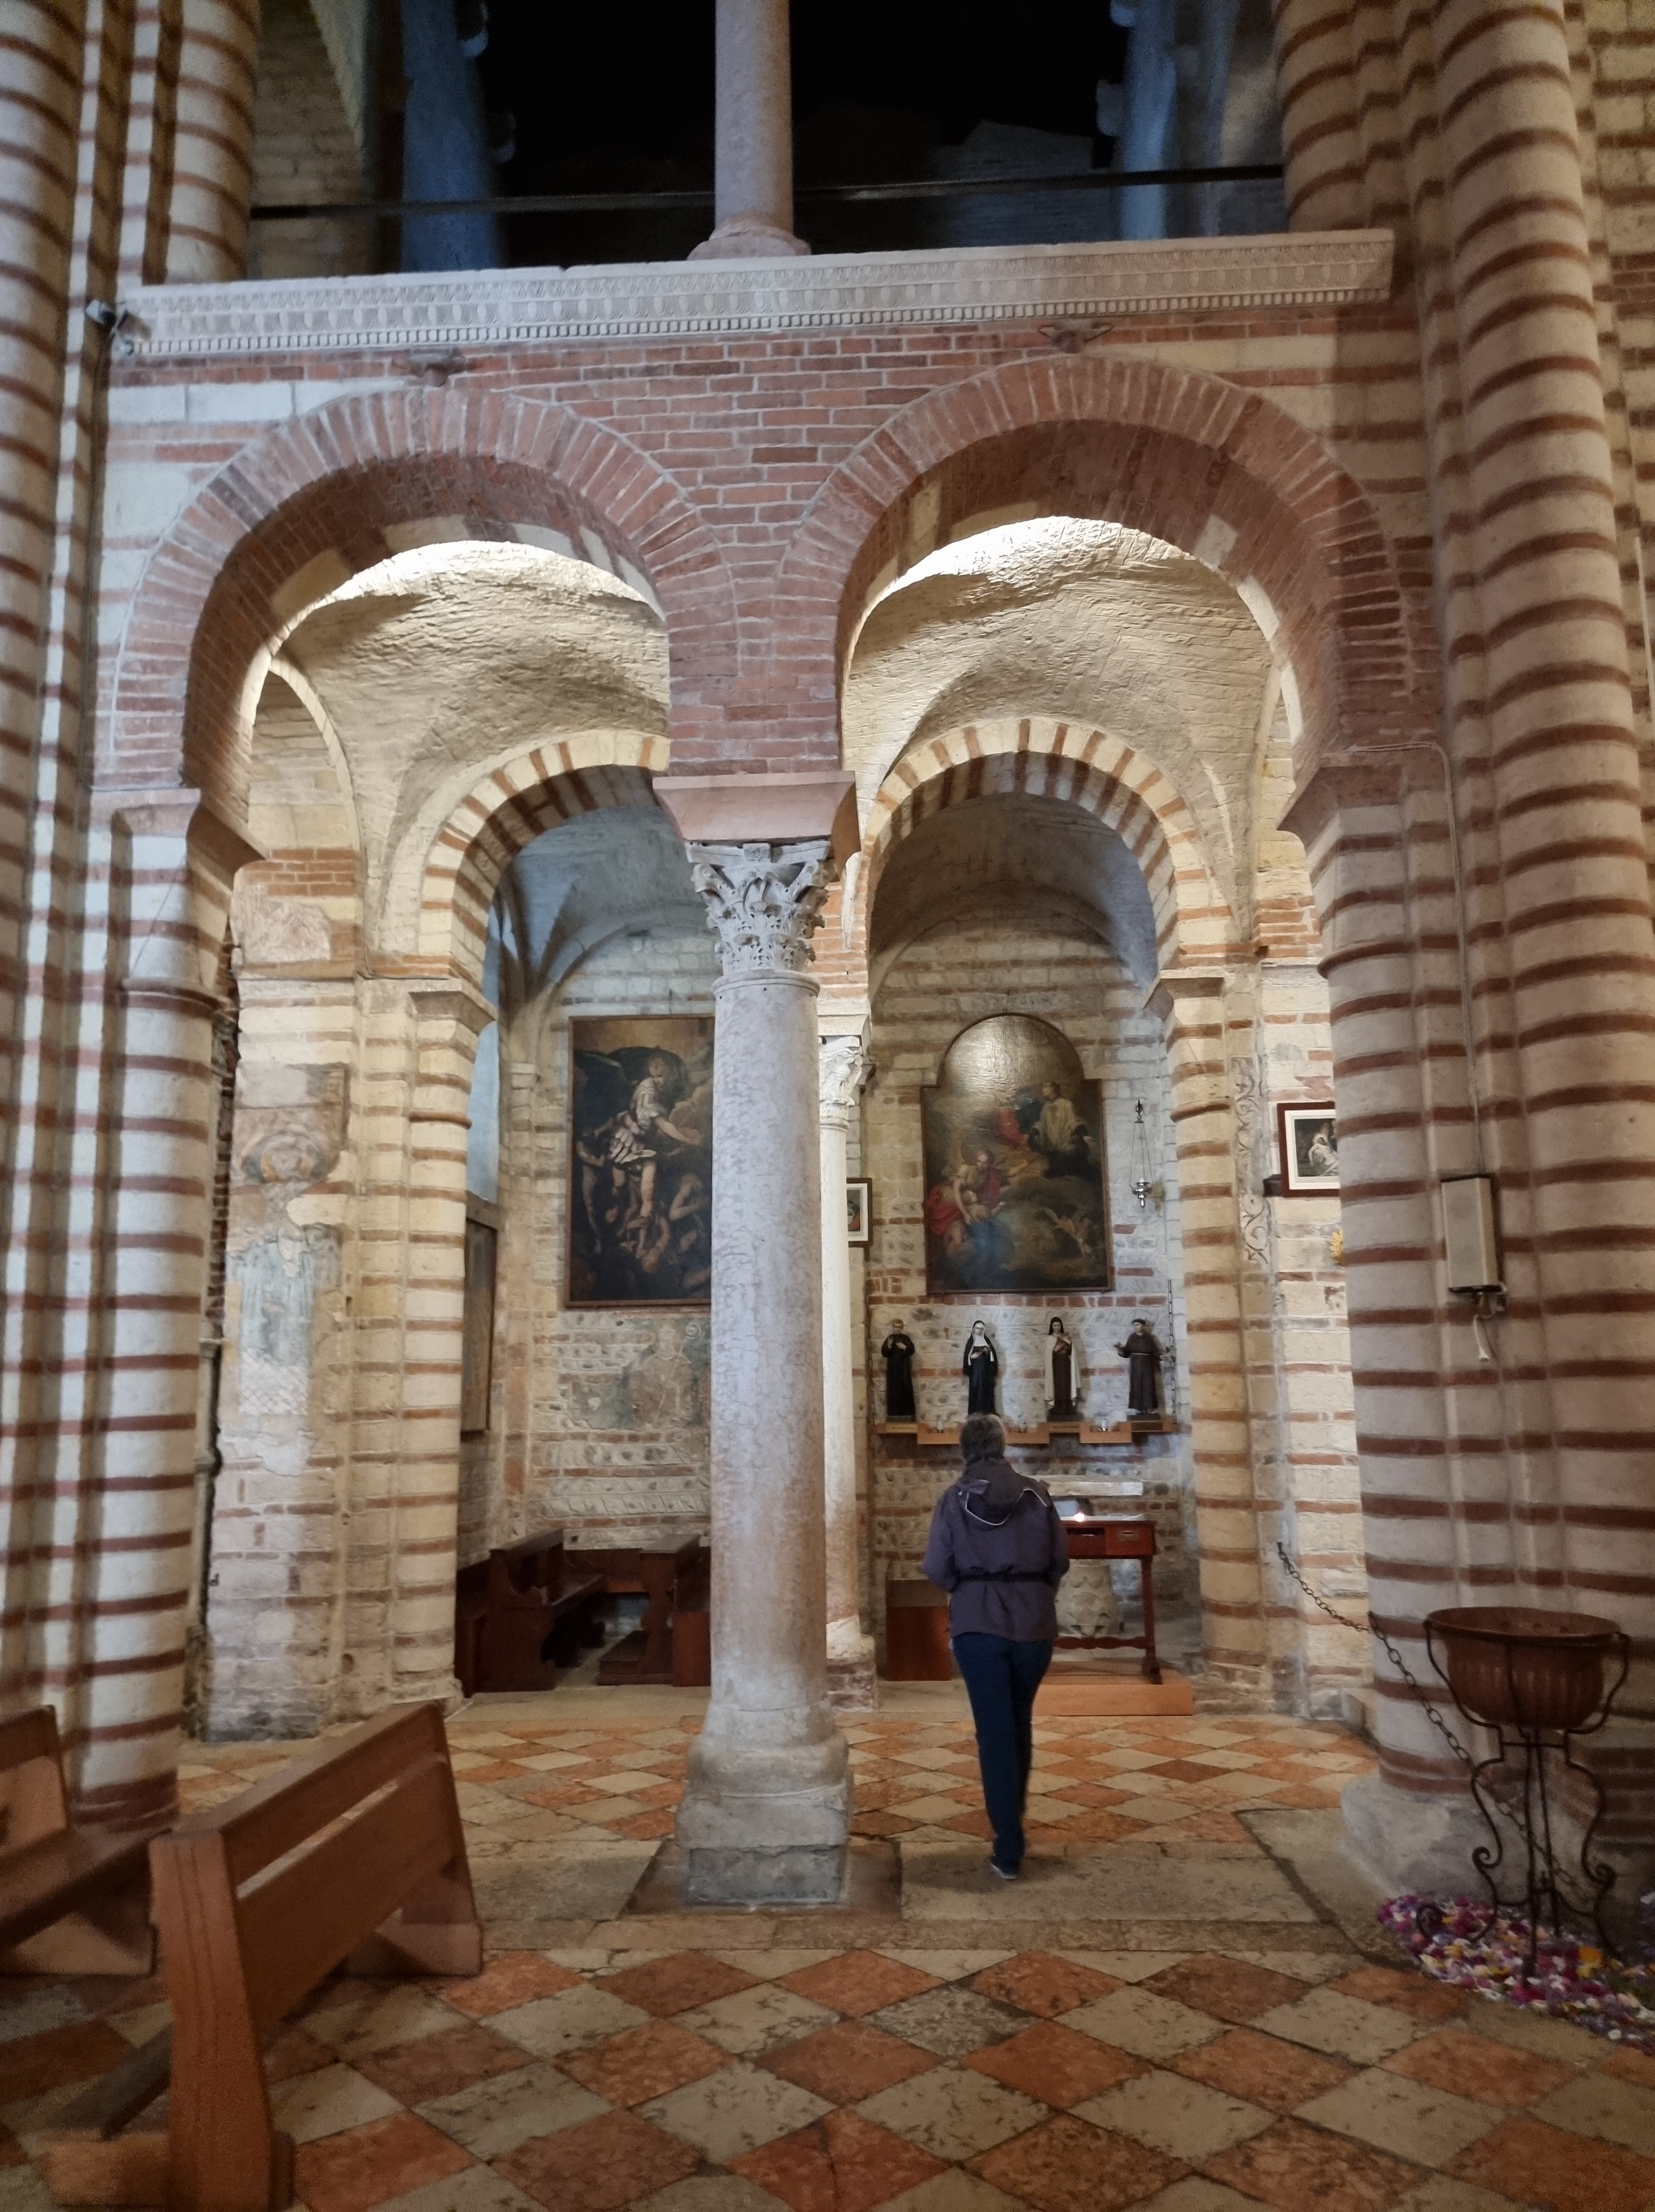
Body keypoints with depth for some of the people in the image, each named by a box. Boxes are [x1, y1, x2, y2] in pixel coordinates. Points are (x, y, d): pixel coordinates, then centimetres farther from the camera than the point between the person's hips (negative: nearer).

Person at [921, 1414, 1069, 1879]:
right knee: (1020, 1721, 22)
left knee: (994, 1729, 2)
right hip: (1034, 1622, 2)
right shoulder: (1037, 1493, -1)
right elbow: (1060, 1561, 1)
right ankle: (1014, 1811, 40)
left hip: (978, 1623, -2)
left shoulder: (955, 1498, -4)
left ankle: (1009, 1848, -1)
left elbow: (936, 1569, -6)